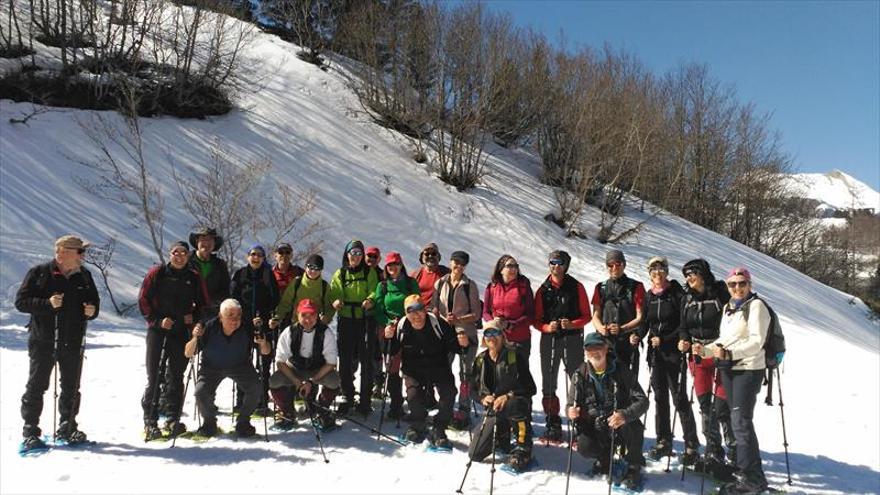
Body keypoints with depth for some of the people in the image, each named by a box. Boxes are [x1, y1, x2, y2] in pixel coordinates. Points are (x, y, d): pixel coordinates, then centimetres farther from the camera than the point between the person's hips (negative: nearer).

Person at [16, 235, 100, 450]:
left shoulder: (84, 275, 7)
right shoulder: (39, 273, -6)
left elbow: (94, 301, 16)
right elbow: (21, 301, -8)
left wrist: (92, 311, -6)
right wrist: (47, 303, -23)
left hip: (73, 343, 4)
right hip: (43, 341, -4)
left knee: (71, 387, 11)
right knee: (36, 386, 3)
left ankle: (67, 428, 24)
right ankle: (30, 431, 14)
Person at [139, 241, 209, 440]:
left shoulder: (194, 278, 6)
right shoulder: (157, 273, 0)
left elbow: (203, 304, 14)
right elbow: (143, 299, 0)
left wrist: (193, 317, -3)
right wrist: (157, 320, -10)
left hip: (181, 332, 2)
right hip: (157, 330, -2)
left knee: (176, 377, 8)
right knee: (153, 376, -3)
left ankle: (173, 420, 16)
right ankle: (150, 421, 3)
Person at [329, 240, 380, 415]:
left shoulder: (369, 272, 7)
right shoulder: (340, 274, 11)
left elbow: (374, 291, -4)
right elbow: (334, 293, 2)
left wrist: (370, 300, -26)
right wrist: (336, 302, -21)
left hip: (365, 320, -1)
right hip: (346, 320, 2)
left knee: (366, 361, 0)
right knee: (345, 361, 3)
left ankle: (365, 400, 10)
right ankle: (347, 397, 17)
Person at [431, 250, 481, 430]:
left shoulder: (470, 286, 0)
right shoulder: (440, 283, 8)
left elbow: (476, 314, -1)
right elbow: (434, 308, 9)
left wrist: (458, 319, -17)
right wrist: (444, 319, -11)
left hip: (466, 333, -2)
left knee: (465, 373, 1)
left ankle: (463, 412, 8)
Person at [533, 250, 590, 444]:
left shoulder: (576, 287, 4)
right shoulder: (543, 290, 9)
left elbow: (586, 316, 3)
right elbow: (537, 319, 7)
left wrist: (572, 324, -15)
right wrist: (547, 327, -13)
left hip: (572, 339, -2)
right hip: (549, 340, 3)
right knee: (548, 384, 4)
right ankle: (553, 426, 13)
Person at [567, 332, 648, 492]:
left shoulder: (620, 370, -10)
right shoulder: (580, 375, -5)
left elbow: (642, 400, -17)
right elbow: (571, 405, 2)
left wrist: (625, 415, -38)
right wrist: (571, 411, -24)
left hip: (621, 426, -1)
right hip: (595, 429, 1)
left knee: (632, 424, -34)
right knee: (584, 447, -28)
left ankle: (633, 469, -6)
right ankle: (605, 458, 11)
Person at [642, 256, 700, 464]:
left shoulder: (677, 293, -5)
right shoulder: (648, 296, 10)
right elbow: (645, 322, 12)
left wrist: (665, 340, -14)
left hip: (674, 351, -5)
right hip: (656, 353, 5)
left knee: (679, 398, -4)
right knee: (660, 397, 9)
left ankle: (692, 444, 6)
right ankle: (663, 441, 19)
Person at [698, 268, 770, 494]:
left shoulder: (756, 306, -7)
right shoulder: (728, 308, 16)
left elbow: (757, 341, -17)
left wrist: (729, 353, -28)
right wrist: (705, 349, 3)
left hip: (748, 369, -8)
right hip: (729, 369, 8)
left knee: (741, 421, -9)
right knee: (738, 420, 13)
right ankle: (750, 469, 26)